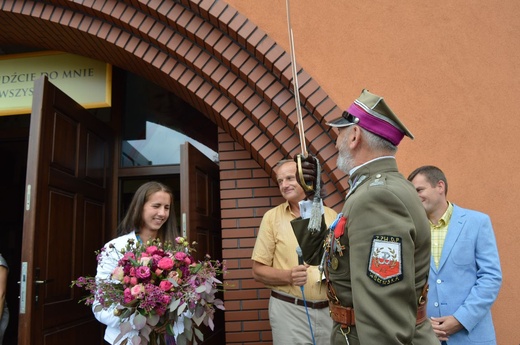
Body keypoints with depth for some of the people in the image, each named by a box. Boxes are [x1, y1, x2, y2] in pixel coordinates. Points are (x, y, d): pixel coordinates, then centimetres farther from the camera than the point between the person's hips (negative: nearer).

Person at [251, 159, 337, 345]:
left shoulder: (331, 216, 4)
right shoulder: (272, 217, -4)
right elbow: (258, 270, -5)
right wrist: (288, 276, -21)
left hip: (330, 309, 3)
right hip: (289, 311, -2)